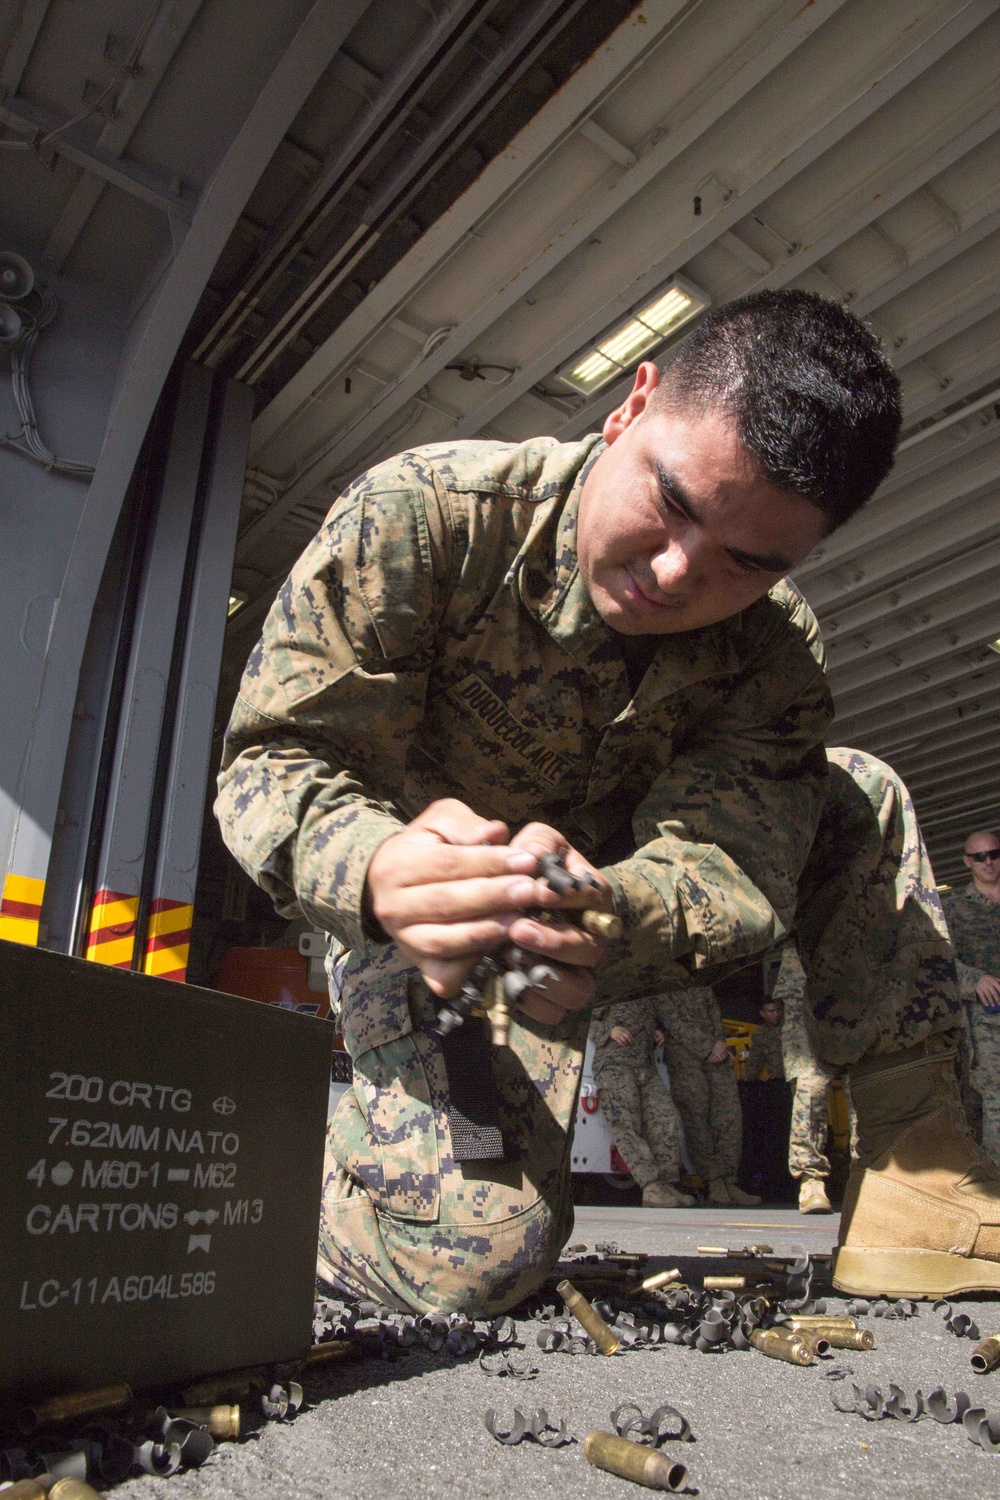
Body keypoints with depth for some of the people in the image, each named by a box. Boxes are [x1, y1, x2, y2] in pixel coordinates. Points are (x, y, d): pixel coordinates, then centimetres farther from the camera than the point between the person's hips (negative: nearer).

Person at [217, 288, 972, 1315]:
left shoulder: (774, 649, -11)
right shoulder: (424, 512, -22)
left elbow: (726, 855, -24)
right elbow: (280, 757, -22)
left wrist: (610, 917, -49)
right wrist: (376, 873, -45)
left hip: (617, 896, 5)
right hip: (435, 923, -4)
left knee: (861, 804, -6)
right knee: (481, 1255, -22)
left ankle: (912, 1172, -2)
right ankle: (307, 1174, 12)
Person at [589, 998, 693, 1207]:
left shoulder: (649, 1001, 31)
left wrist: (659, 1036, 16)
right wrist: (610, 1030, -9)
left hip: (647, 1069, 5)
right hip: (614, 1062, -5)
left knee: (665, 1116, -17)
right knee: (626, 1123, -19)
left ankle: (667, 1185, -22)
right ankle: (651, 1186, -28)